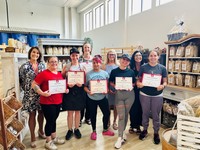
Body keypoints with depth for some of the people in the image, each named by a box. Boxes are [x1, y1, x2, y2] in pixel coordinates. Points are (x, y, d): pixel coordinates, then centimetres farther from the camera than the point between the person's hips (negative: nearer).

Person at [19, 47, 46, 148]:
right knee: (32, 114, 4)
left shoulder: (42, 65, 4)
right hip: (30, 94, -3)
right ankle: (33, 137, 20)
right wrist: (27, 90, -1)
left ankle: (41, 131, 38)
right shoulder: (24, 66, -6)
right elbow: (21, 81, -2)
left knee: (41, 112, 14)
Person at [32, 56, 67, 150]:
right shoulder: (44, 73, -12)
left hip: (58, 101, 7)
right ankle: (48, 141, 24)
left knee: (54, 120, 19)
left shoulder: (59, 74, 9)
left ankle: (54, 137, 37)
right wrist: (42, 93, -23)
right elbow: (34, 84, -13)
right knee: (50, 121, 4)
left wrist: (65, 90, 2)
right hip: (47, 102, -6)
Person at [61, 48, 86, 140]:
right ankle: (70, 130, 24)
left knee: (78, 111, 12)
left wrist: (81, 84, -16)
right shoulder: (66, 67, 0)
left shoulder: (82, 66, 3)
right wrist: (67, 85, -17)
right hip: (69, 91, -1)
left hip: (79, 91, 1)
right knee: (70, 112, 7)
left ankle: (76, 129, 28)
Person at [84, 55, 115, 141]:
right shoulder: (88, 74, -5)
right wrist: (88, 91, -20)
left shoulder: (105, 73, -1)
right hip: (92, 98, -1)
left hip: (102, 97, 2)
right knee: (93, 115, 12)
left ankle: (105, 130, 35)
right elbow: (85, 86, -3)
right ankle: (94, 131, 34)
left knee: (107, 113, 10)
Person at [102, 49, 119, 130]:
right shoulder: (105, 66, 0)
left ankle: (114, 122, 25)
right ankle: (108, 121, 26)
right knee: (108, 105, 5)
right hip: (108, 88, -1)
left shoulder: (118, 66, 5)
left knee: (116, 105, 7)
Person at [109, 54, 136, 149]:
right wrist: (115, 86, -14)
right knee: (121, 116, -4)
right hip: (119, 94, -2)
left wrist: (131, 86, -9)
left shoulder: (131, 72, 6)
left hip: (130, 94, 2)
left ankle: (123, 131, 34)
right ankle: (120, 137, 5)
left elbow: (134, 83, 12)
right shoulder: (114, 71, 1)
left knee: (126, 114, 13)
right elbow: (110, 82, 5)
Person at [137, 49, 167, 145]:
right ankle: (145, 130, 35)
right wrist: (138, 84, -21)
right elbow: (139, 80, 1)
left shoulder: (162, 68, 0)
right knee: (145, 113, 14)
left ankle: (156, 133, 29)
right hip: (144, 95, 0)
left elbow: (165, 81, 2)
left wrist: (162, 86, -20)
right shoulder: (143, 67, -1)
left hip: (157, 95, 0)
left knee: (156, 115, 10)